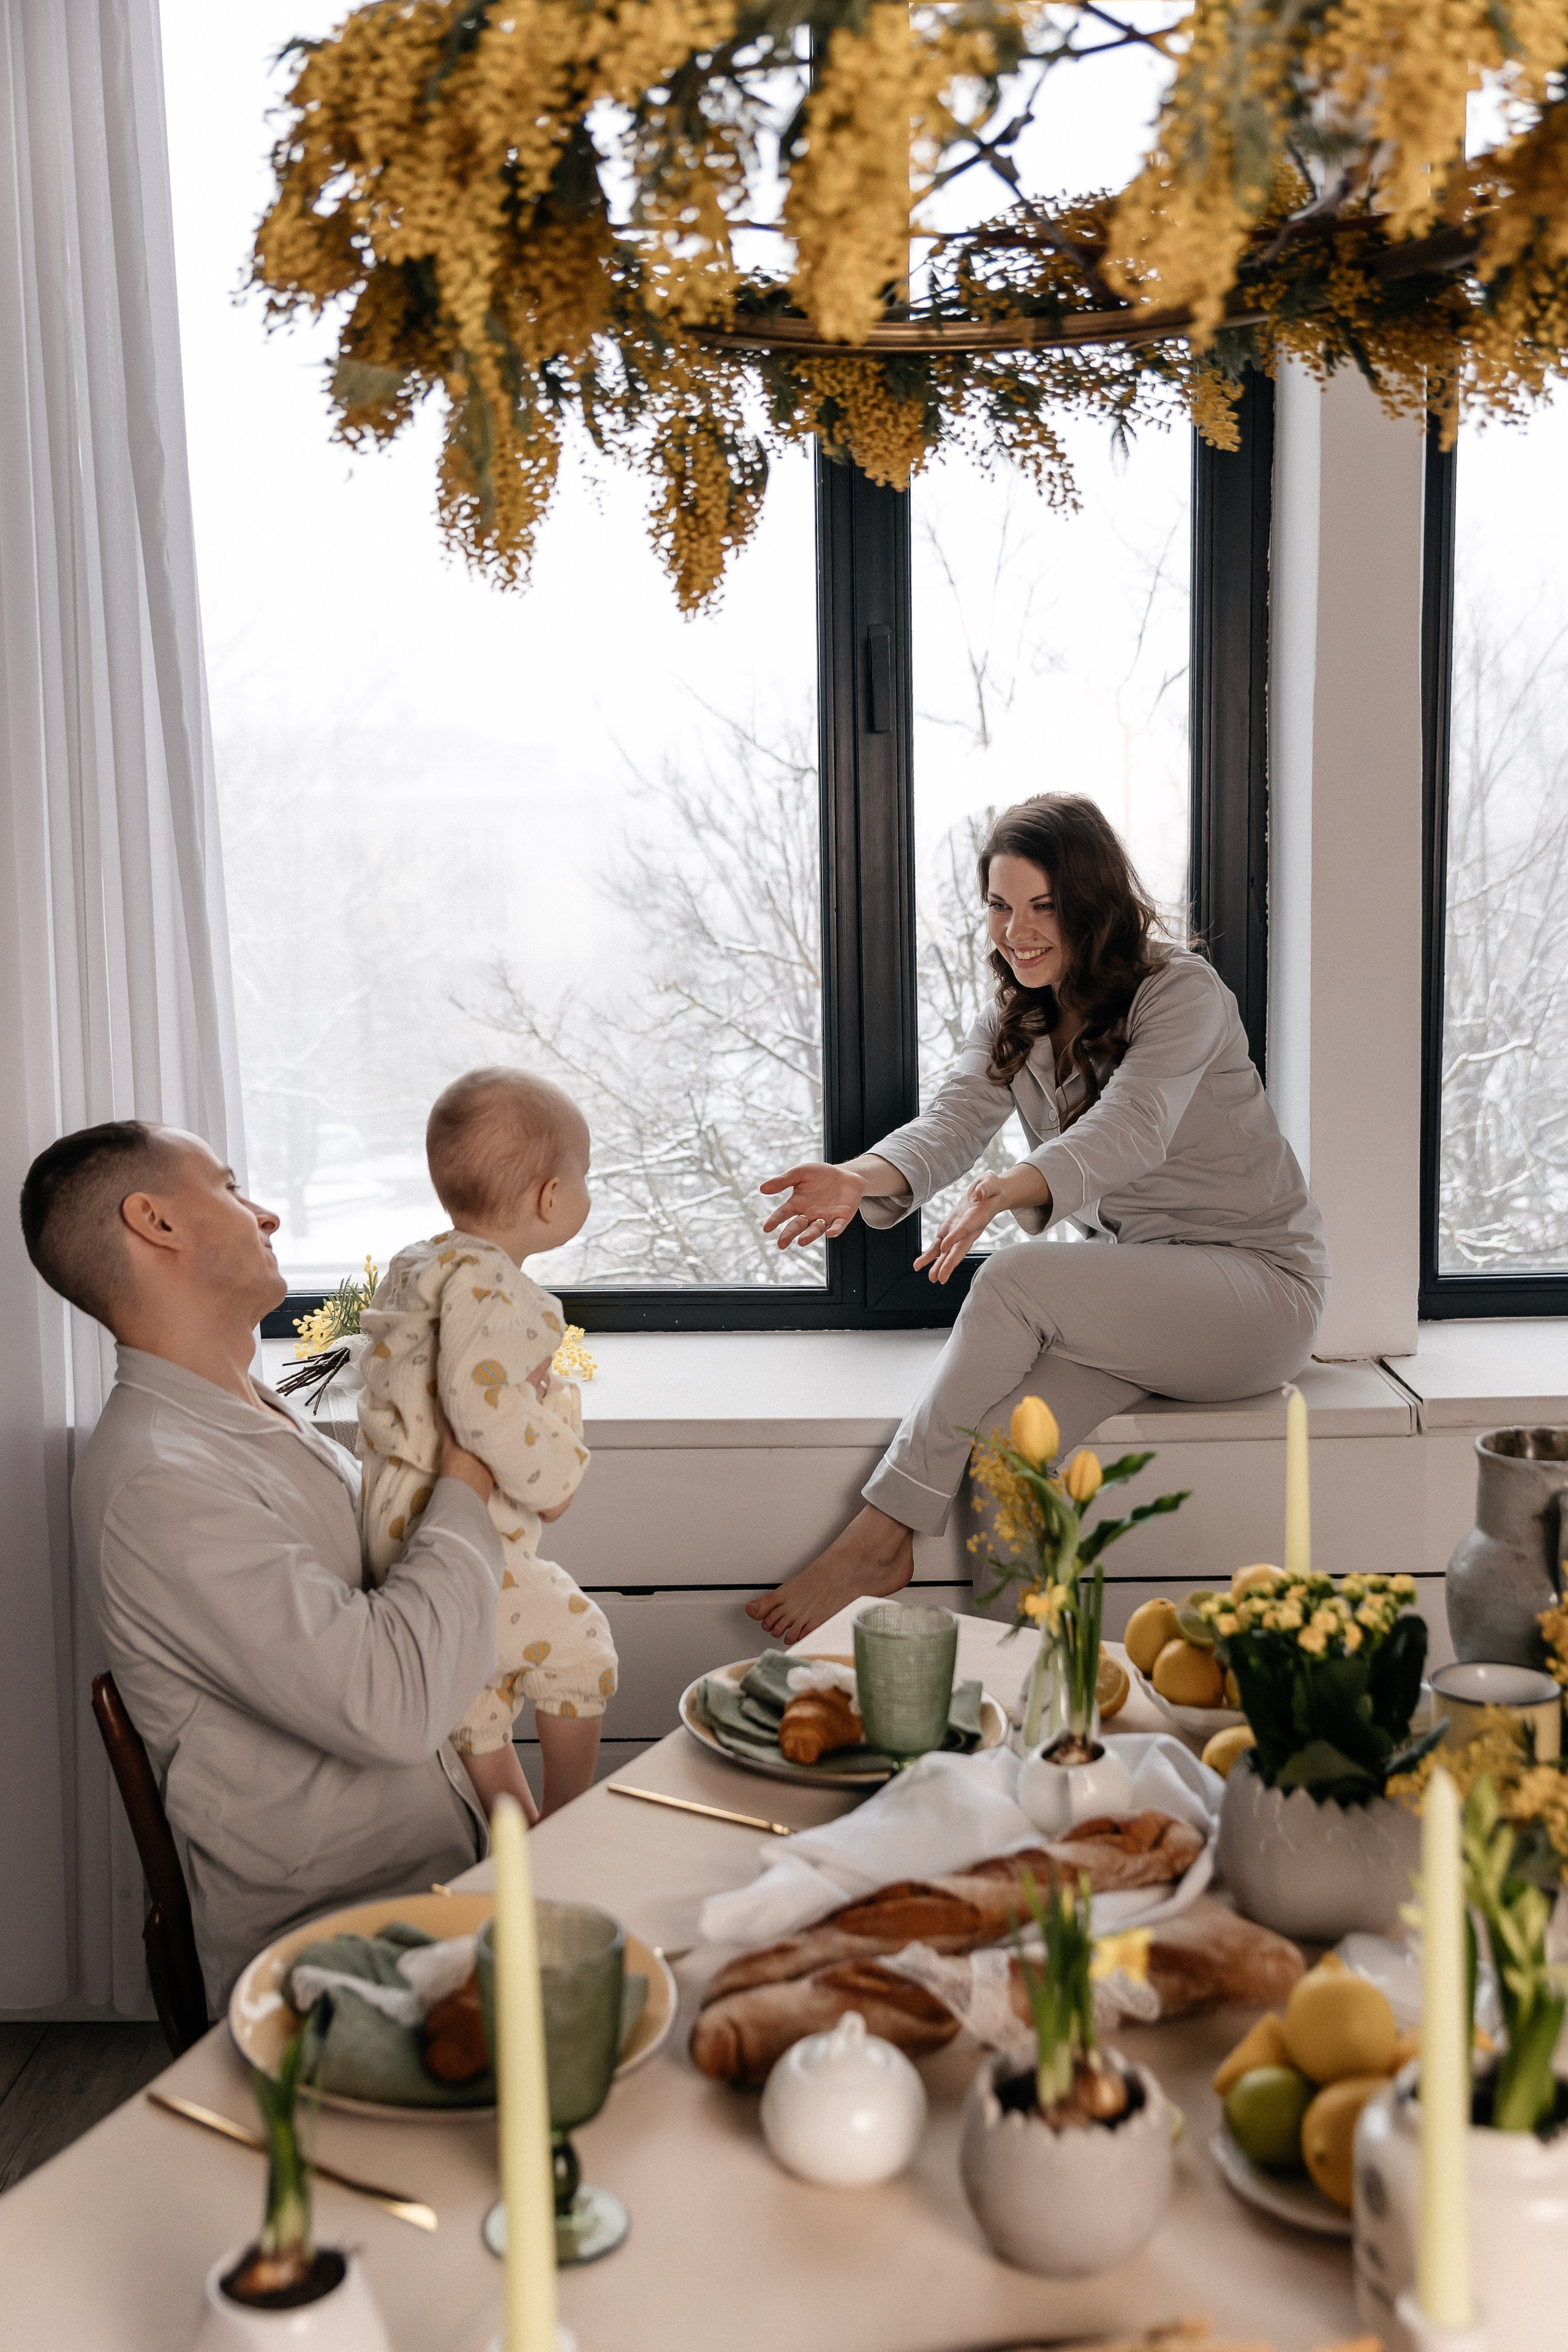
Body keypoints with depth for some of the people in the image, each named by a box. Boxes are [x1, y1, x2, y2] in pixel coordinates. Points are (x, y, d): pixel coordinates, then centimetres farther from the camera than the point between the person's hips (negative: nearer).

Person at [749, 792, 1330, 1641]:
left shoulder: (1182, 992, -13)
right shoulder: (1011, 1022, 7)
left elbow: (1127, 1133, -31)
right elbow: (950, 1123, -11)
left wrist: (1004, 1190, -51)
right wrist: (859, 1180, -34)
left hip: (1257, 1281, -6)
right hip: (1122, 1296, 6)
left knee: (1016, 1275, -29)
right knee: (999, 1431, -26)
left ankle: (882, 1537, -21)